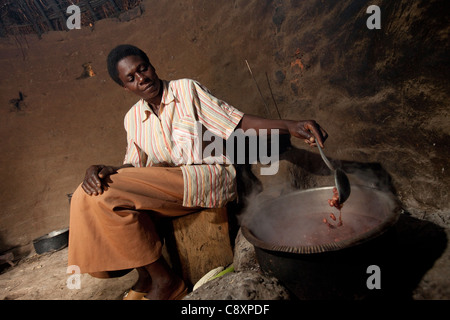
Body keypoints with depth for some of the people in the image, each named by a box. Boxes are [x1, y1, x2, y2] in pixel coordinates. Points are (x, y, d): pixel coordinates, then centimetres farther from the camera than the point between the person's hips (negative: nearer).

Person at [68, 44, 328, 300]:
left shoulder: (187, 90, 2)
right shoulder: (133, 118, 16)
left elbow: (240, 122, -3)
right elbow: (132, 165, 13)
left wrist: (291, 127, -15)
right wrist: (101, 170, -9)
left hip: (209, 178, -6)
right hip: (167, 187, 6)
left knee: (108, 194, -21)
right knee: (89, 195, -9)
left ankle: (164, 280, -6)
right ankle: (145, 275, 0)